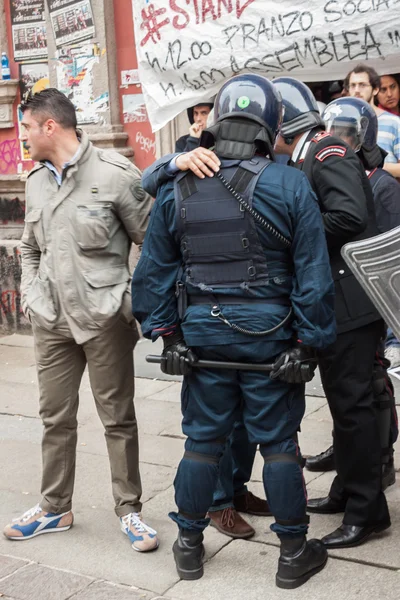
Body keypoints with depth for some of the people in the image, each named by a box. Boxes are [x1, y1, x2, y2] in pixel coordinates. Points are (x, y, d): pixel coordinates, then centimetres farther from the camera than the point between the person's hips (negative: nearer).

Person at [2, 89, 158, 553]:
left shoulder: (114, 174, -10)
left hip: (104, 318, -6)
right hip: (51, 319, 6)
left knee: (118, 418, 6)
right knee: (55, 417, 14)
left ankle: (129, 510, 20)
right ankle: (55, 508, 29)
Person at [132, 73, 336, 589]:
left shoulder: (177, 189, 1)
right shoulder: (290, 186, -8)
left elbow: (153, 269, 4)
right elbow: (313, 273, -9)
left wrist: (166, 331, 10)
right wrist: (308, 343, -3)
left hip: (202, 332, 3)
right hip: (269, 334, -2)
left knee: (203, 438, 14)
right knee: (277, 441, 8)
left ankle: (189, 545, 25)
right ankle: (294, 553, 19)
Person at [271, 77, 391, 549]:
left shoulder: (329, 154, -12)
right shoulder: (305, 161, 16)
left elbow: (349, 216, -27)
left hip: (348, 303, -10)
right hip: (330, 303, 10)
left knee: (351, 403, -3)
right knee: (343, 400, 18)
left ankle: (366, 510, 8)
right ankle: (347, 490, 31)